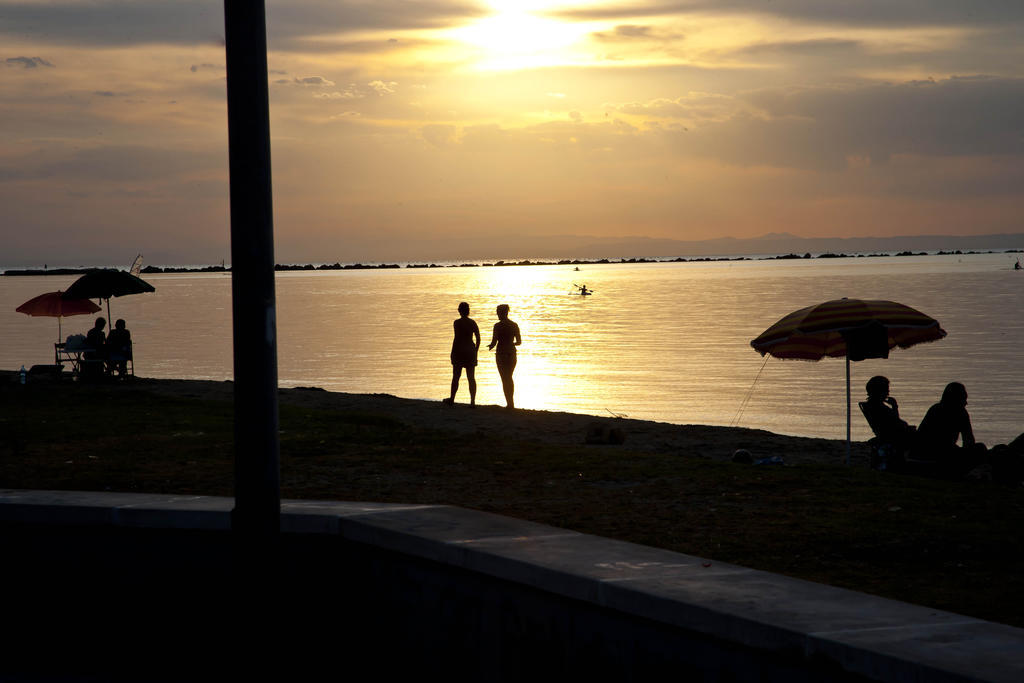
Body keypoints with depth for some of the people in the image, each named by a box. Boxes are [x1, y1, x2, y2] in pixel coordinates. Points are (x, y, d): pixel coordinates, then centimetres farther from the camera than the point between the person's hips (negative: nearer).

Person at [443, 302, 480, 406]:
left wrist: (452, 353, -7)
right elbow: (478, 338, 6)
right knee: (471, 377, 3)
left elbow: (456, 338, -13)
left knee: (456, 376, 8)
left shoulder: (457, 323, -10)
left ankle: (452, 399, 17)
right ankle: (473, 401, -2)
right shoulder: (473, 322, 5)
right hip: (470, 350, 4)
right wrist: (475, 351, 15)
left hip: (459, 351, -4)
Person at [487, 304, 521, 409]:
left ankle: (510, 403, -2)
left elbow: (494, 342, -13)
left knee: (505, 379, 3)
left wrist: (491, 346, 10)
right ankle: (511, 402, 23)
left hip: (501, 353, -4)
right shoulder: (514, 325, 1)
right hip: (512, 353, 4)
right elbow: (519, 341, 5)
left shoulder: (498, 326, -11)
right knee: (509, 378, 20)